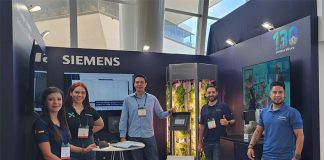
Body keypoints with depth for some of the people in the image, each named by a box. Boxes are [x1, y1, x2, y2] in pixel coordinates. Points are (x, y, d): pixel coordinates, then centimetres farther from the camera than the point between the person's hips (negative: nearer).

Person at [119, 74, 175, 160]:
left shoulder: (152, 98, 3)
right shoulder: (128, 99, 1)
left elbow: (160, 114, 8)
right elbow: (123, 119, 1)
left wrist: (169, 111, -13)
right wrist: (122, 136, -3)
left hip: (149, 136, 1)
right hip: (133, 136, 0)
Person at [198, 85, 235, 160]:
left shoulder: (223, 106, -3)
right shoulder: (204, 108, 9)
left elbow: (233, 121, -2)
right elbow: (201, 126, 12)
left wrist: (227, 123, -25)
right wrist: (200, 142, 9)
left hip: (219, 142, -4)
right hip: (207, 142, 4)